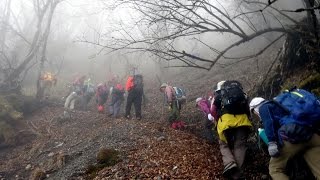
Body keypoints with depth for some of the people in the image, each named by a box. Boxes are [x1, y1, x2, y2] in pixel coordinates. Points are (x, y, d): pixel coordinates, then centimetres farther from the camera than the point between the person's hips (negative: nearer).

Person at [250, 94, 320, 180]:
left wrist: (272, 143, -14)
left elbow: (269, 122, -5)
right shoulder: (277, 105, 38)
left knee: (275, 169, 4)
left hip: (291, 135, -7)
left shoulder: (263, 107, 15)